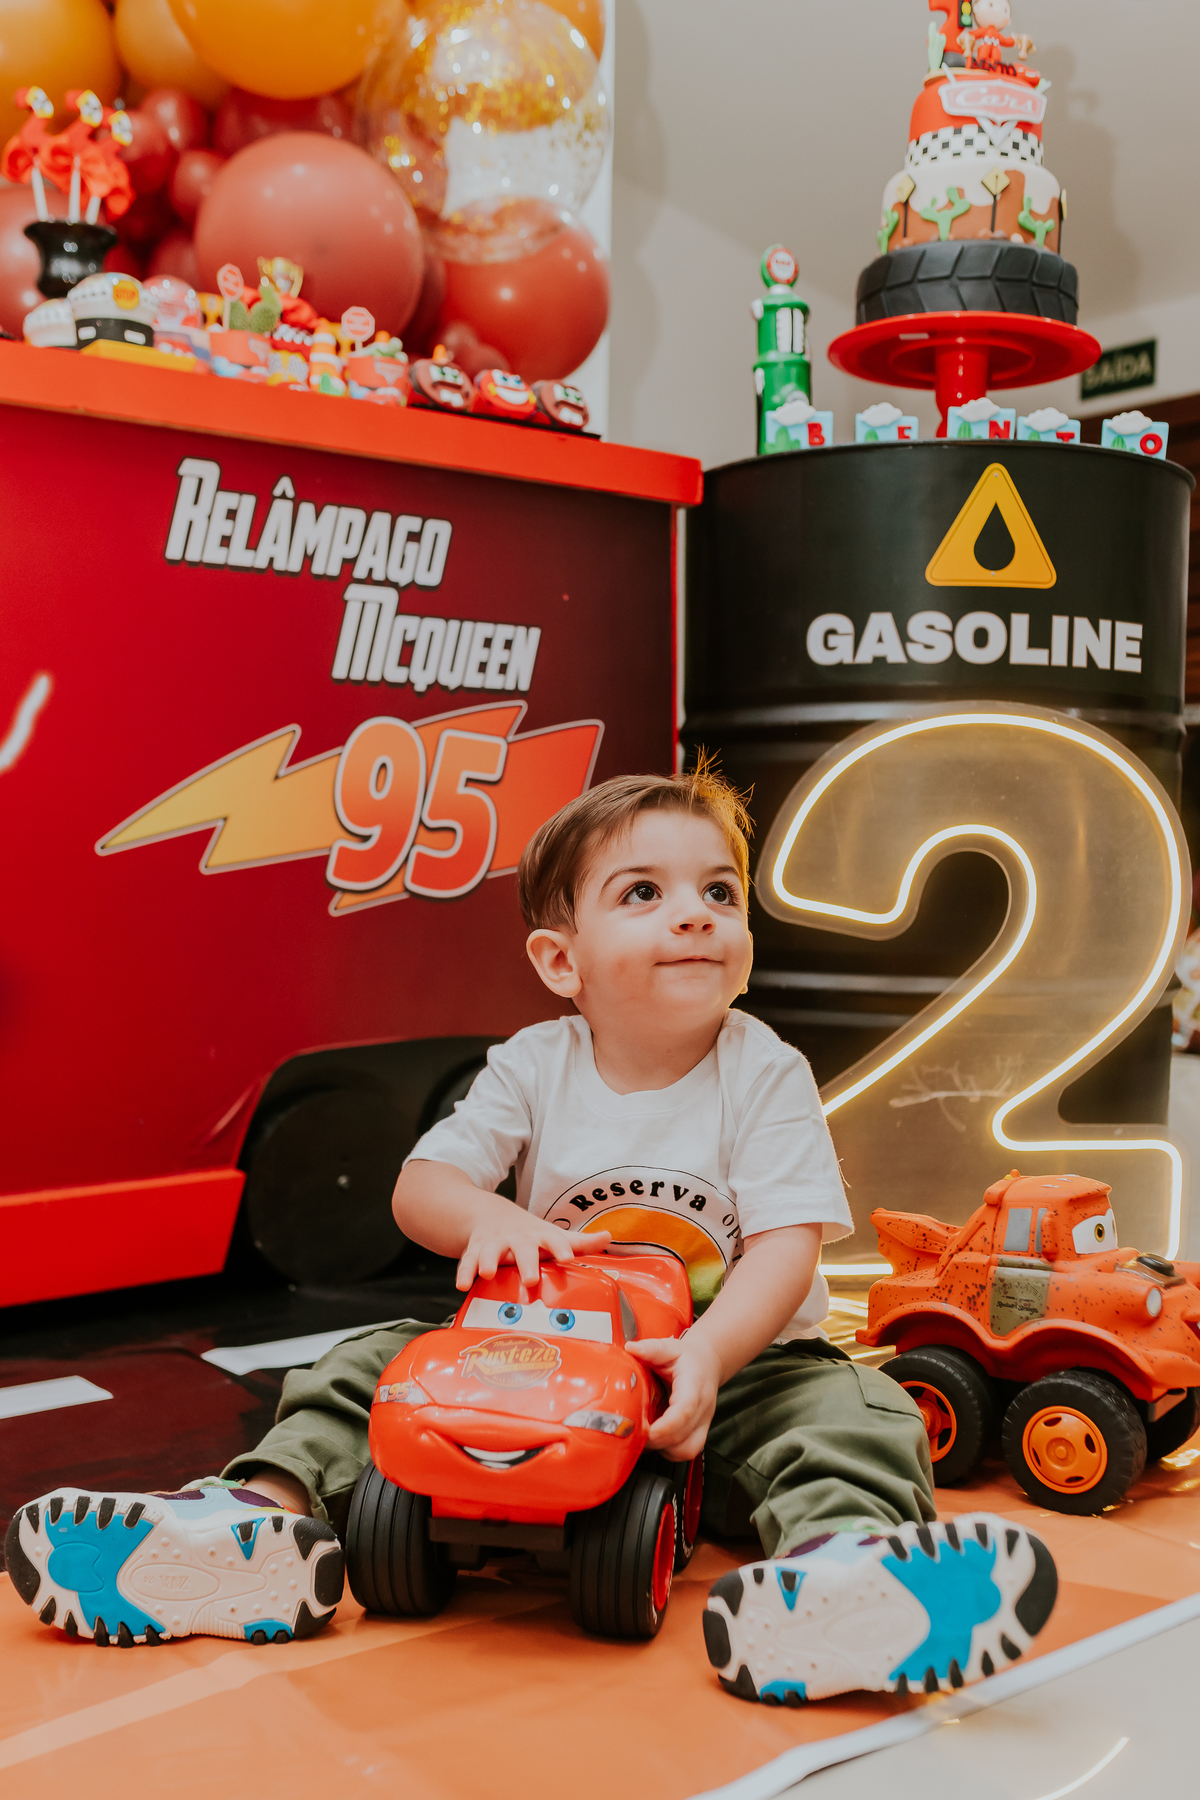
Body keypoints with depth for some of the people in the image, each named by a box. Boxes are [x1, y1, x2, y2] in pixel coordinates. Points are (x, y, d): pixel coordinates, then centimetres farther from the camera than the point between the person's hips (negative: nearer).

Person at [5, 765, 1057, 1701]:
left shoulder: (767, 1076, -11)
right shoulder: (532, 1070, -3)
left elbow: (788, 1245, -19)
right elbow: (420, 1186, -4)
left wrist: (707, 1352, -38)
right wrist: (485, 1216, -29)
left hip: (729, 1361, -3)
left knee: (850, 1407, -32)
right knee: (379, 1359, -8)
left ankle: (836, 1548, -61)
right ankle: (273, 1505, -26)